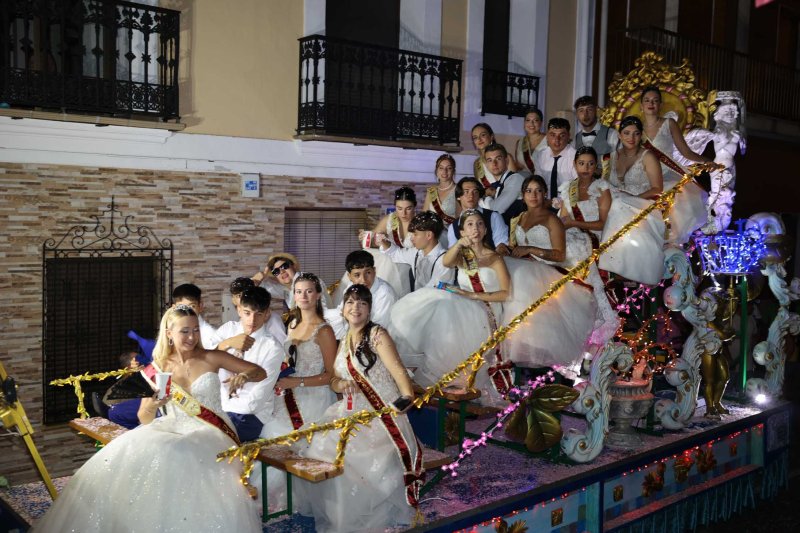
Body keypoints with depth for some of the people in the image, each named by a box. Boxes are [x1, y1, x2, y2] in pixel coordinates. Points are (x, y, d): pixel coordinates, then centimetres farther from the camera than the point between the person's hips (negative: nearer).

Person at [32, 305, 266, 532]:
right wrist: (151, 406, -16)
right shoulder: (157, 369, 7)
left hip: (211, 433, -2)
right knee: (130, 453, -25)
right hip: (173, 431, 3)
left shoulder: (211, 358, 4)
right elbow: (145, 419, 7)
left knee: (178, 456, -34)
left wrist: (243, 376, -16)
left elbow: (260, 372, 7)